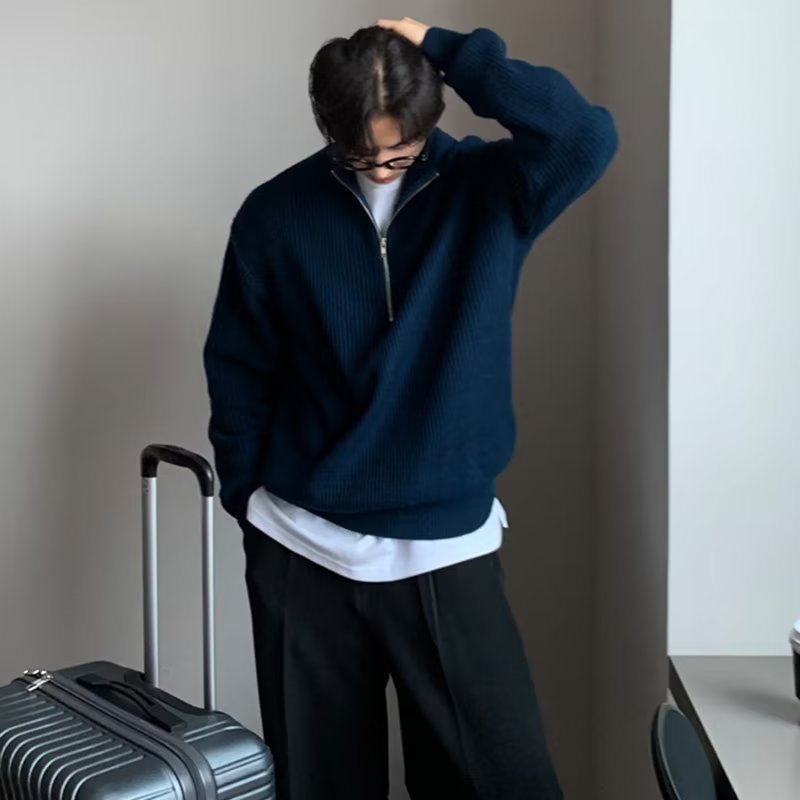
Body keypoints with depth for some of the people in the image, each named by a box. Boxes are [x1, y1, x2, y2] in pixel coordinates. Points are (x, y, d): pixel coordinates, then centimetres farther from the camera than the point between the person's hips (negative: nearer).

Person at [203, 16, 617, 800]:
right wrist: (246, 496, 6)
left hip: (448, 549, -1)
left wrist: (446, 49, -19)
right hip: (302, 550, 1)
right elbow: (238, 370, 5)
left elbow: (585, 139, -24)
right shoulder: (275, 214, -2)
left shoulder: (487, 188, -4)